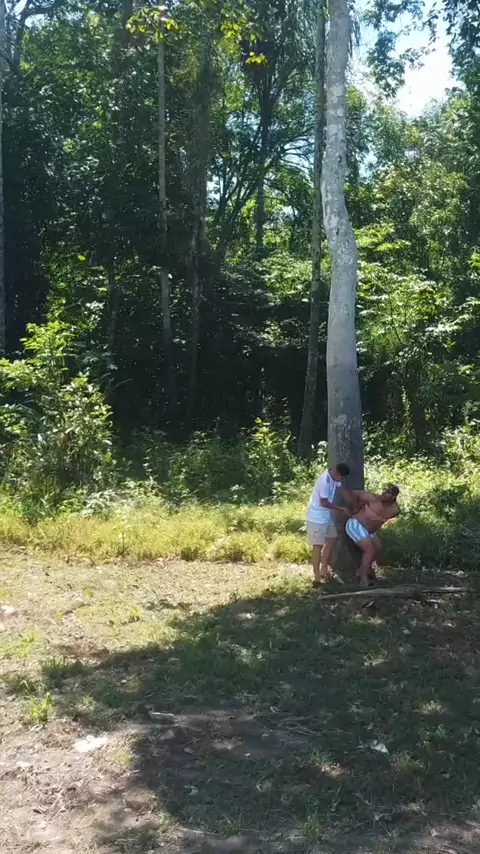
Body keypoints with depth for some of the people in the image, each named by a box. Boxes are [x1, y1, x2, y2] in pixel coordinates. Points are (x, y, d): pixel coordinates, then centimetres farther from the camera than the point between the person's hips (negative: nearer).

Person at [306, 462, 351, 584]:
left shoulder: (334, 478, 0)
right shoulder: (324, 481, -28)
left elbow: (343, 490, 12)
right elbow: (324, 503, -24)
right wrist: (342, 509, -16)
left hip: (326, 516, 10)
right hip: (316, 517, -9)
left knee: (332, 539, 16)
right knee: (318, 545, -4)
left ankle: (324, 568, 26)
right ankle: (317, 576, 2)